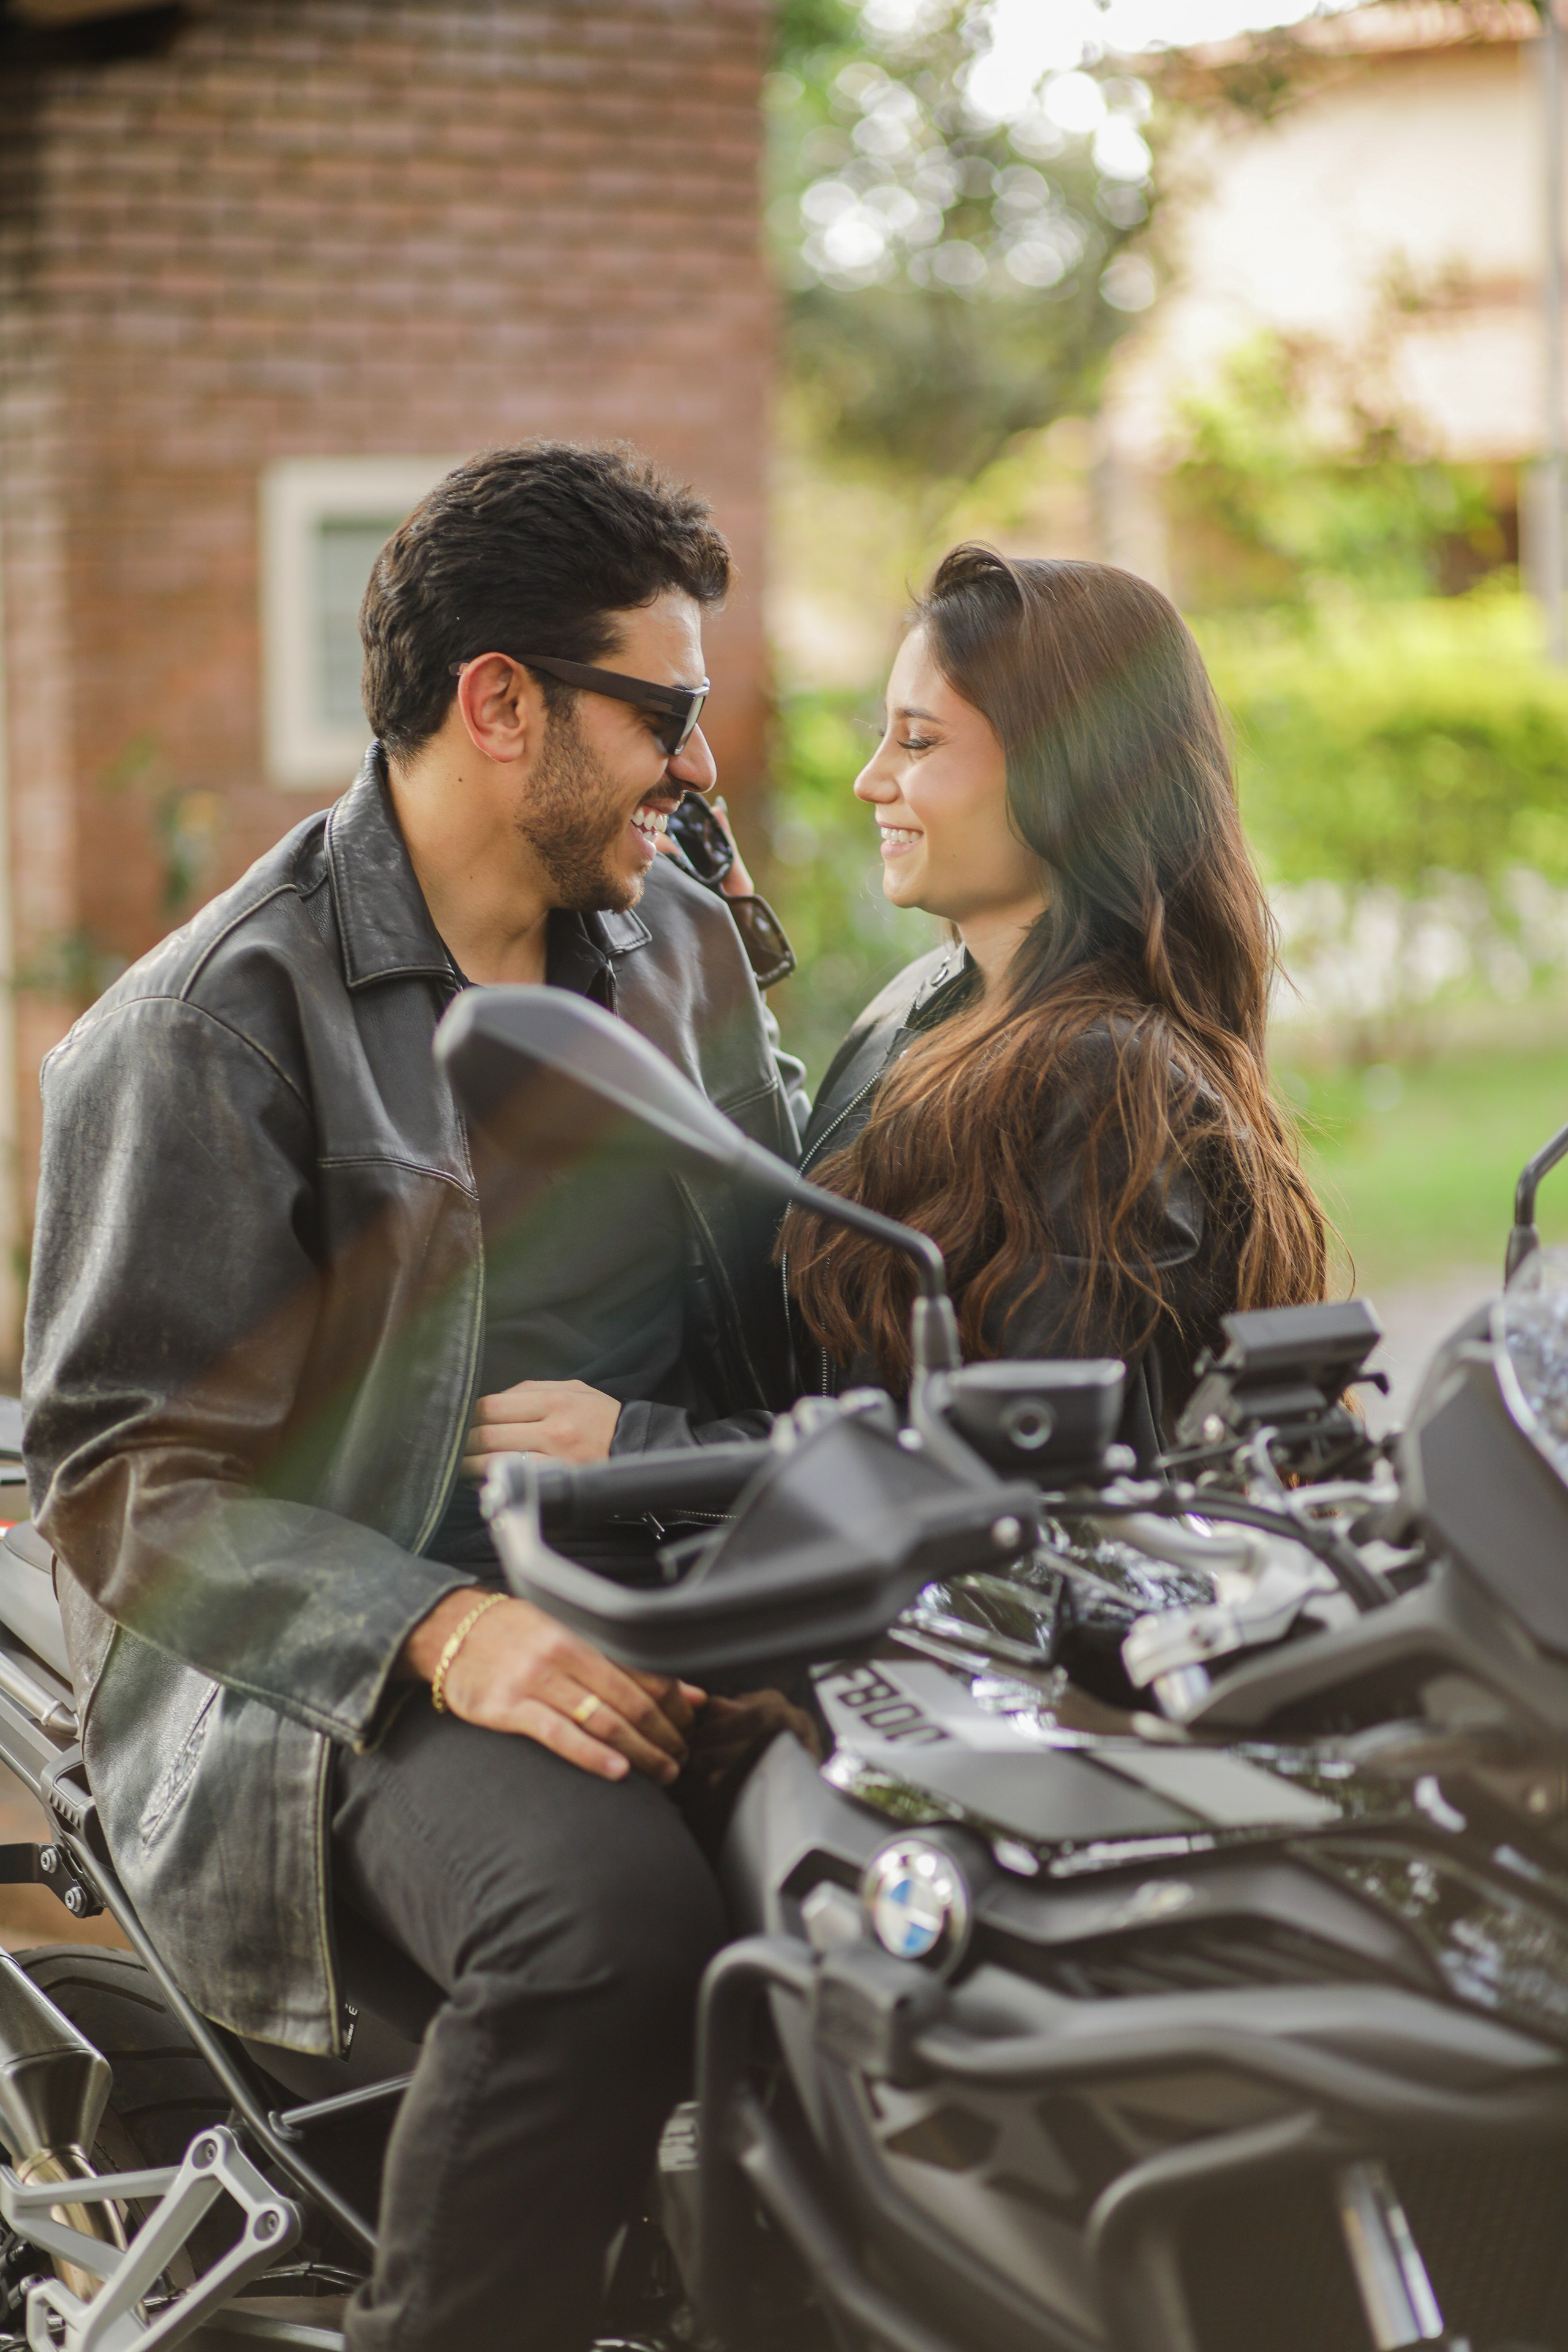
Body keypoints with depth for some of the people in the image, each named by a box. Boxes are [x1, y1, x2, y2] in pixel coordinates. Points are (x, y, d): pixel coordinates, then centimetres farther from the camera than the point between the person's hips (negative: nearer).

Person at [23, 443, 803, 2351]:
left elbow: (787, 1306, 19)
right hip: (339, 1673, -6)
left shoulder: (685, 946, 17)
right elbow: (121, 1475, -9)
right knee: (609, 1917, -36)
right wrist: (441, 1631, -23)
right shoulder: (212, 1023, -4)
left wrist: (652, 1444, -5)